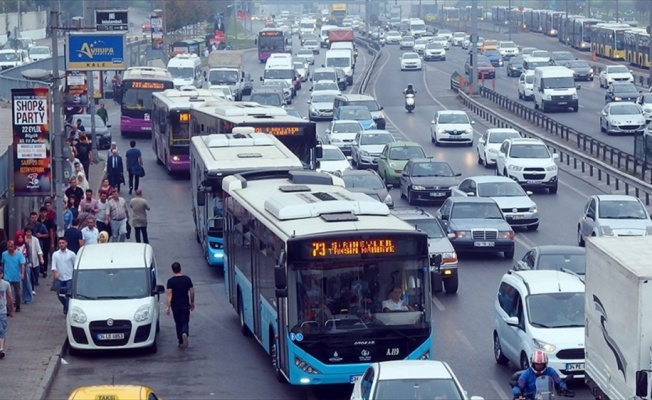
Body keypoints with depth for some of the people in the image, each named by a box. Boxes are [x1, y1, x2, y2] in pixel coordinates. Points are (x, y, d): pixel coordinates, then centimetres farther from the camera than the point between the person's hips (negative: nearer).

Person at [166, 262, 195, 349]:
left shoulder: (170, 281, -9)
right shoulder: (187, 279, -3)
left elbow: (169, 294, -15)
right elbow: (192, 292, 1)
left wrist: (167, 307, -14)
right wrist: (192, 303, 14)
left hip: (175, 306, -1)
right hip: (185, 305, 1)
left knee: (178, 324, 13)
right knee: (185, 322, 5)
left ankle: (181, 342, 19)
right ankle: (184, 334, -26)